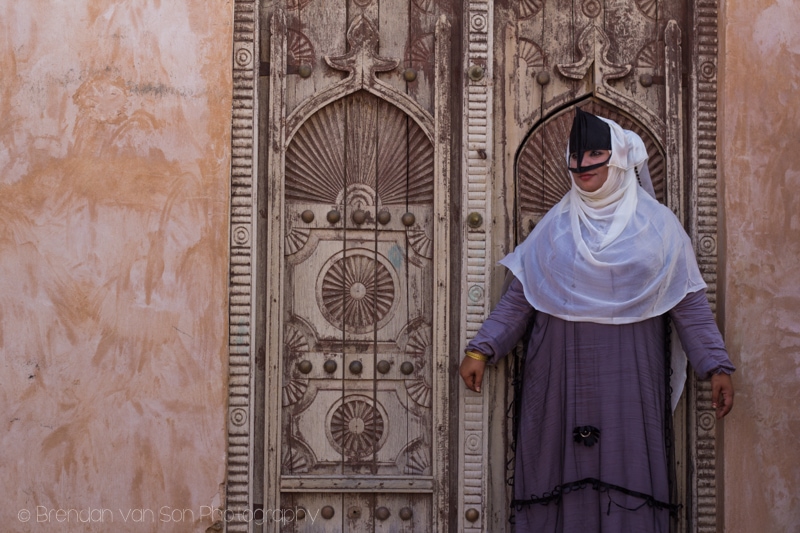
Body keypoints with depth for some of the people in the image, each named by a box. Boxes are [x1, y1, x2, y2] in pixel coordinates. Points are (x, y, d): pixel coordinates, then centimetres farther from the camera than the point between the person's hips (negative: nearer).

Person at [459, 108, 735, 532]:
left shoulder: (657, 226, 6)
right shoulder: (555, 227, 10)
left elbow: (689, 302, 4)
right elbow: (519, 297, 10)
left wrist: (716, 367, -2)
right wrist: (482, 349, 2)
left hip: (628, 379, -1)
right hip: (562, 380, 2)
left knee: (627, 477, -3)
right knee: (566, 476, 1)